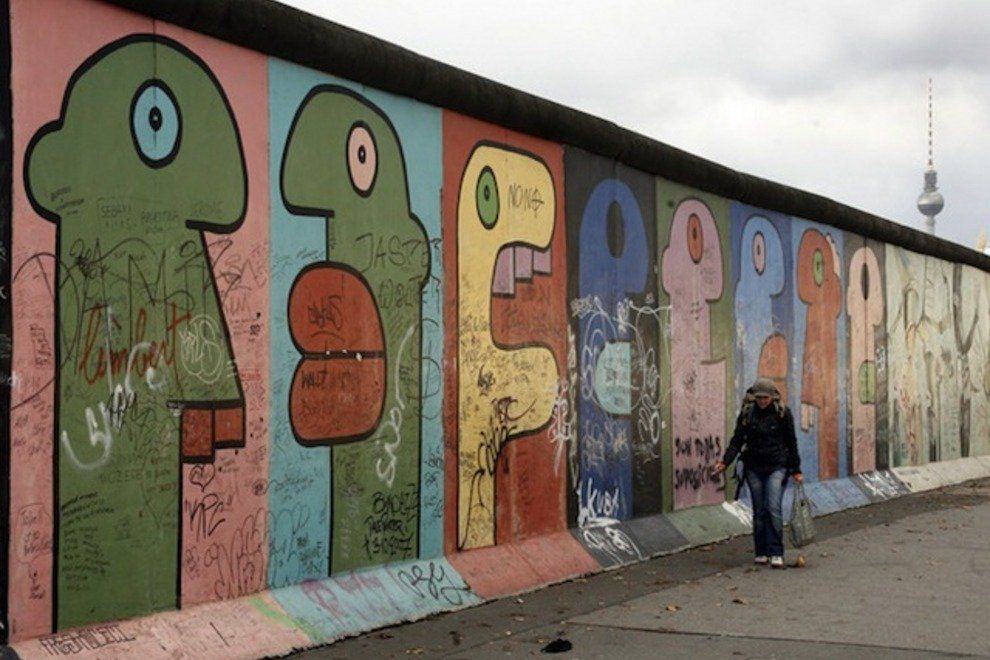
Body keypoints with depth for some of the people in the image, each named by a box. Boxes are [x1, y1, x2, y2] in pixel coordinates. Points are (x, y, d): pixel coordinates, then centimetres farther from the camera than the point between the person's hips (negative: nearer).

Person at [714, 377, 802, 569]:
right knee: (759, 511, 6)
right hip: (754, 468, 2)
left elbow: (791, 443, 3)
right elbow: (737, 440, -1)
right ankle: (761, 553, 15)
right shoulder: (747, 414, 2)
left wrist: (796, 470, 5)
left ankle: (776, 554, -9)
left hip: (777, 468, -2)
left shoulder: (783, 413, -2)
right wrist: (725, 462, -14)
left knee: (774, 508, -13)